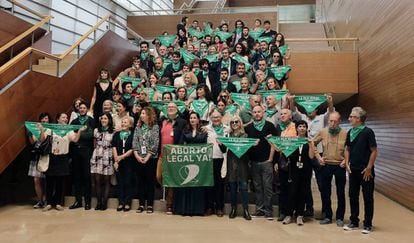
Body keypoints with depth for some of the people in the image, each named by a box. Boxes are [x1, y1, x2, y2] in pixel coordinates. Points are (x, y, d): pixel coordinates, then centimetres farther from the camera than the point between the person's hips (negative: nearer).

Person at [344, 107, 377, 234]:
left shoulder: (368, 132, -12)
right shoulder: (350, 132, 5)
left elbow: (374, 151, -12)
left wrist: (369, 168, -14)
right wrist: (347, 163, 4)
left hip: (365, 171, -6)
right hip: (353, 170, 6)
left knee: (368, 197, 5)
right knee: (353, 196, 12)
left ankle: (368, 224, 16)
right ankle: (354, 221, 24)